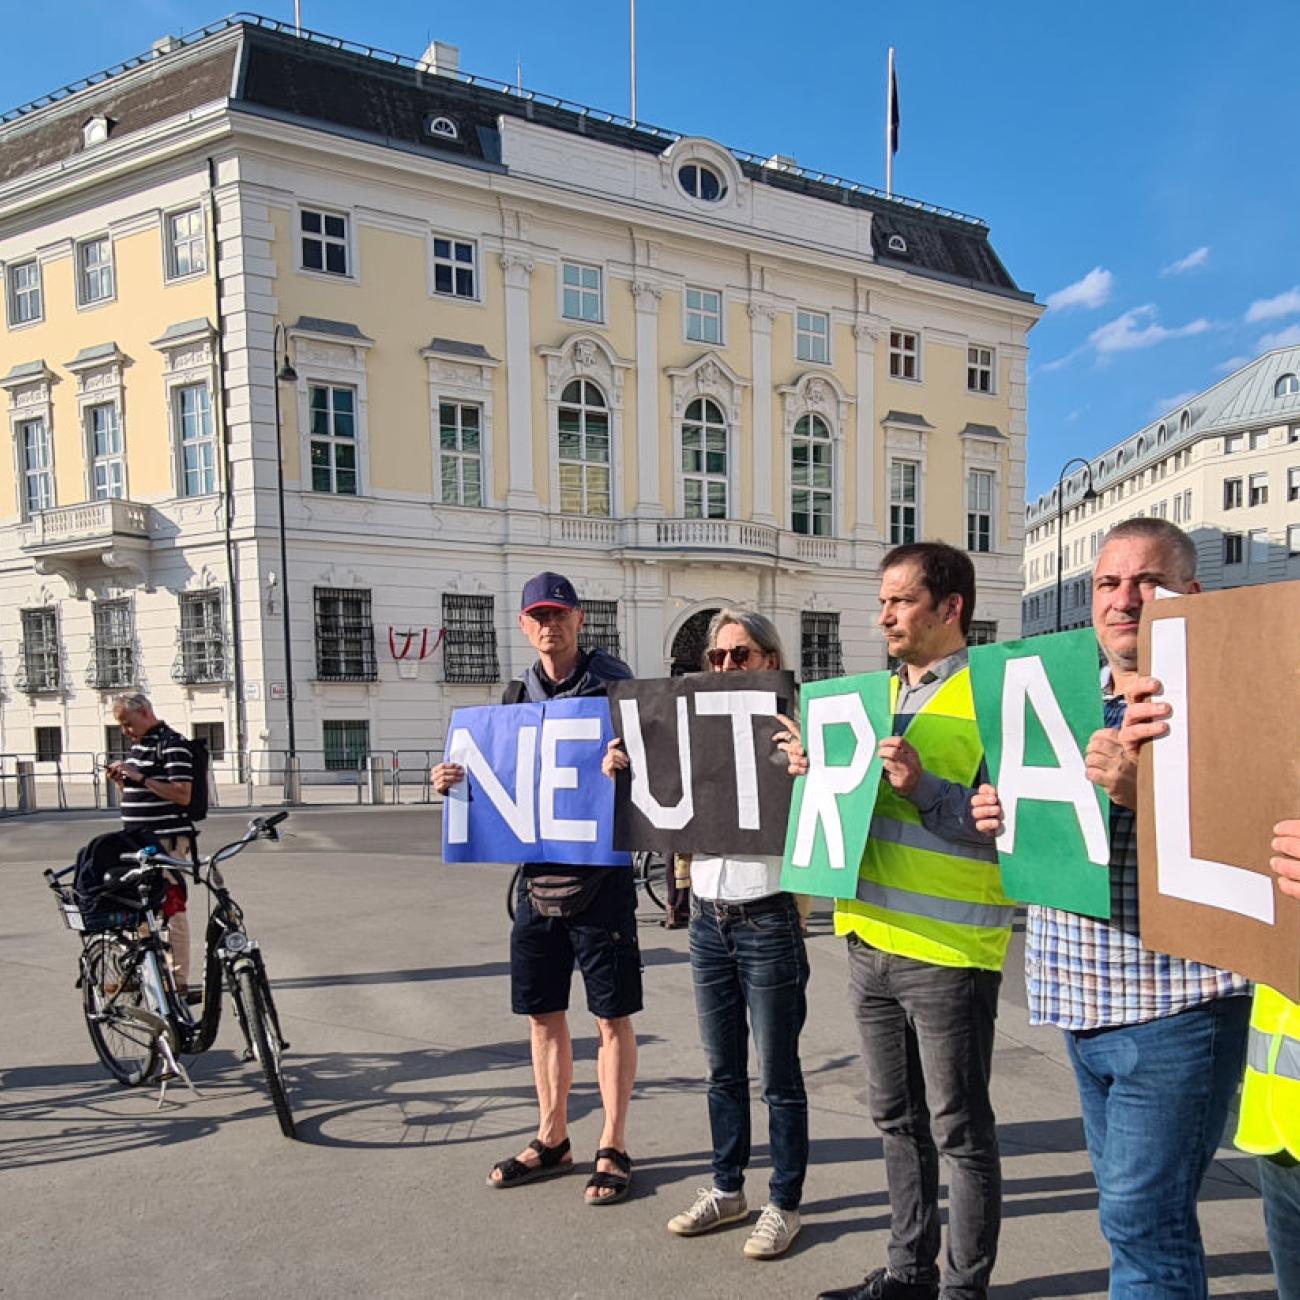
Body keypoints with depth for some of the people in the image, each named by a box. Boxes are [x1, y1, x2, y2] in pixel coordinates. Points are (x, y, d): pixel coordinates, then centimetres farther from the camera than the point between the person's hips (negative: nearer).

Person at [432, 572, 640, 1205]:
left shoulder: (612, 682, -5)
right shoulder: (516, 697, 9)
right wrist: (457, 782, -5)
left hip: (600, 877, -5)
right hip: (536, 875, 5)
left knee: (612, 1017, 6)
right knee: (543, 1013, 15)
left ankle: (613, 1148, 22)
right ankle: (551, 1139, 33)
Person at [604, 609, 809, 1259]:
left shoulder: (789, 734, -10)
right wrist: (623, 773, -5)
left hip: (767, 919, -5)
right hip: (708, 918, 6)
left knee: (778, 1075, 9)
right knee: (723, 1070, 19)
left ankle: (784, 1203, 26)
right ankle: (727, 1189, 35)